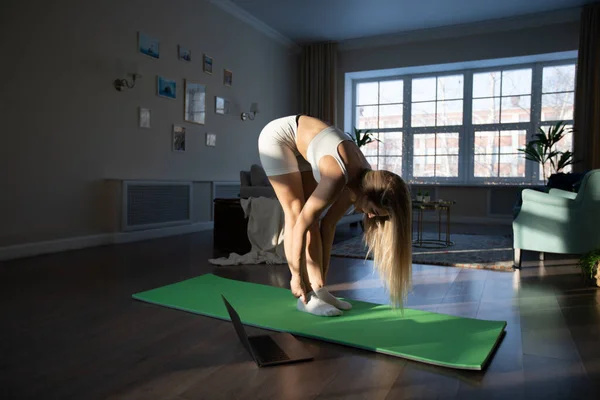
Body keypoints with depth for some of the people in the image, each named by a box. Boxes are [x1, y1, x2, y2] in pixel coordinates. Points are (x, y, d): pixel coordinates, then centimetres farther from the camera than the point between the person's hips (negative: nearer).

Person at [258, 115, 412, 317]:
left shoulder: (363, 179, -11)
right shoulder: (339, 179, -34)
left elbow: (328, 223, -4)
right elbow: (301, 224, -27)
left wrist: (321, 279, 1)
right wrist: (297, 275, -17)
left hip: (300, 146, 7)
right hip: (278, 136, -7)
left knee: (313, 216, -3)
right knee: (296, 213, -13)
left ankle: (318, 290, -1)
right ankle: (307, 296, -9)